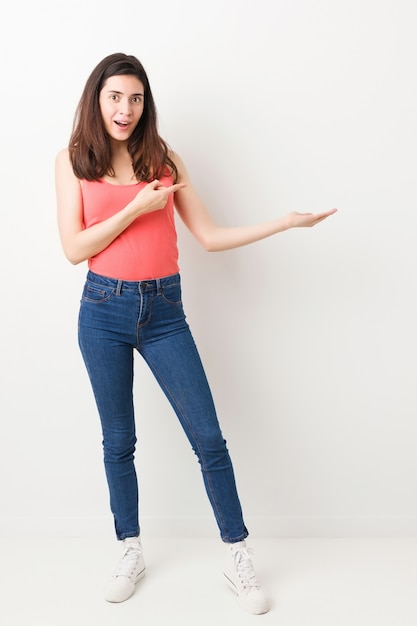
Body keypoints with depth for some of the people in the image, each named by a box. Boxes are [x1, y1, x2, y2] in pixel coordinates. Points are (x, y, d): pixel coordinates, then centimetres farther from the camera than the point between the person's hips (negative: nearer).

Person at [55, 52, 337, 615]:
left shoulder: (164, 159, 6)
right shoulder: (73, 161, 2)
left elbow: (210, 236, 5)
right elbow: (74, 248, -6)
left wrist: (287, 221, -1)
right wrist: (135, 209, -13)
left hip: (164, 311, 1)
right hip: (104, 310, 0)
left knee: (208, 438, -1)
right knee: (118, 441, 11)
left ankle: (238, 561, 15)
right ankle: (132, 554, 30)